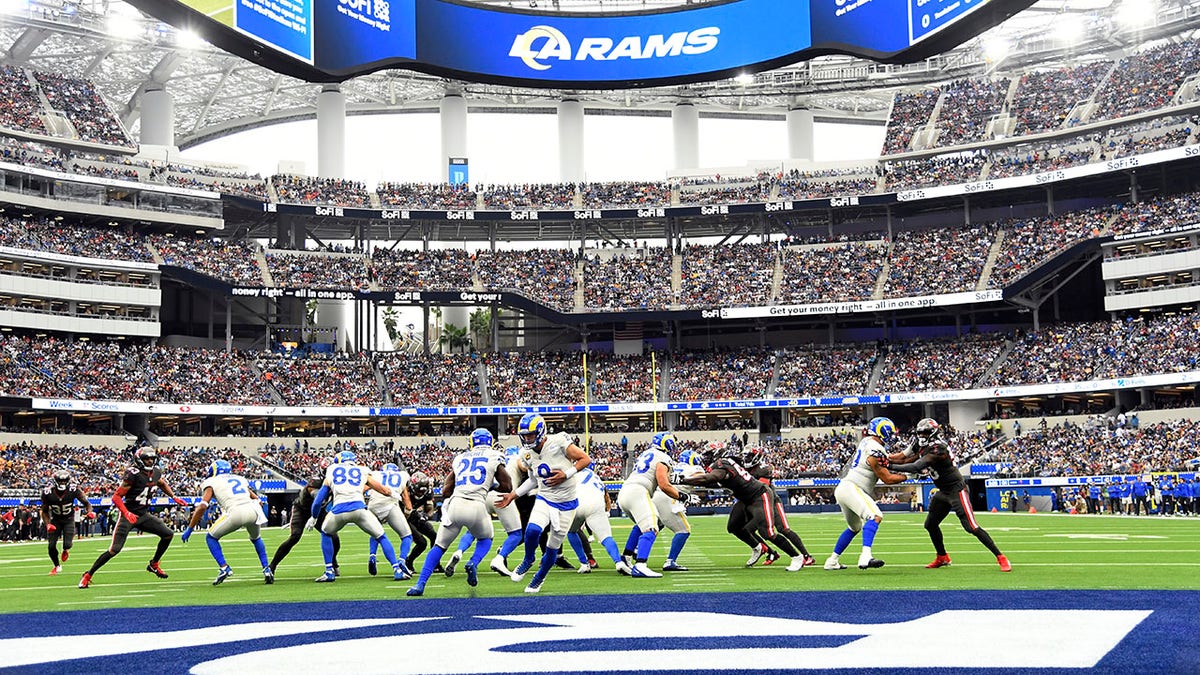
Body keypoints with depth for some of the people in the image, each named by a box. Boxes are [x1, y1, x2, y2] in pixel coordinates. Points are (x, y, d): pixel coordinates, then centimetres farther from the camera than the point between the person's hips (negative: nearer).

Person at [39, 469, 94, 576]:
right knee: (51, 546, -6)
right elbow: (45, 511, -6)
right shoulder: (47, 492, -20)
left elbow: (86, 503, -12)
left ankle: (65, 550, 24)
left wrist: (89, 512, -33)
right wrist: (47, 524, -21)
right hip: (55, 520, 1)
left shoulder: (74, 490, -23)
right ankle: (57, 566, 23)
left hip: (69, 519, -1)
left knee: (67, 544, -18)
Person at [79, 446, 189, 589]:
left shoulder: (156, 472, 3)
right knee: (115, 549, -13)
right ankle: (87, 576, -1)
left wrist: (174, 497, 21)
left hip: (144, 515, 7)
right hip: (129, 515, -7)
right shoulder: (133, 474, -20)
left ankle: (154, 564, 19)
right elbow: (116, 497, -19)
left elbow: (162, 484, 29)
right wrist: (127, 513, -31)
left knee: (168, 534, 1)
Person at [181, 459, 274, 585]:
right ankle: (266, 569, 21)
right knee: (256, 538, 34)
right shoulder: (240, 479, 31)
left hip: (235, 512, -4)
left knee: (211, 538, 19)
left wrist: (189, 529, 9)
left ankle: (224, 568, 4)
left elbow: (202, 506, 5)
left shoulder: (212, 482, 18)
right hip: (253, 510, 4)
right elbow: (257, 500, 27)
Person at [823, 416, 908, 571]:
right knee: (875, 516, -27)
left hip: (841, 489, 10)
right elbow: (887, 479, -9)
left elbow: (889, 460, 22)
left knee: (854, 528, 26)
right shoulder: (875, 450, -13)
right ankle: (865, 557, -44)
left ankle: (832, 561, 32)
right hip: (851, 488, -10)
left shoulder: (866, 442, 14)